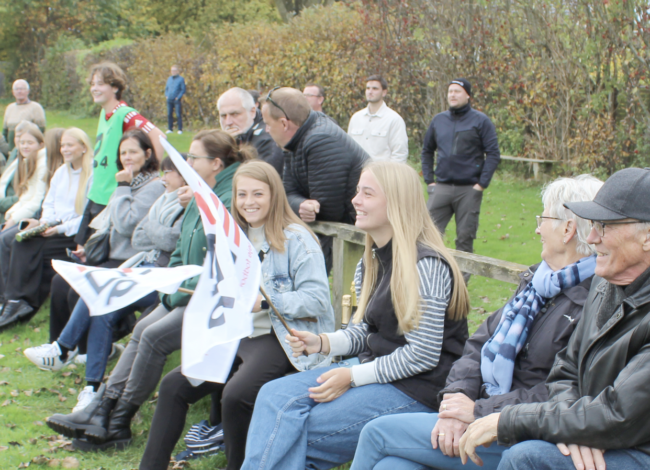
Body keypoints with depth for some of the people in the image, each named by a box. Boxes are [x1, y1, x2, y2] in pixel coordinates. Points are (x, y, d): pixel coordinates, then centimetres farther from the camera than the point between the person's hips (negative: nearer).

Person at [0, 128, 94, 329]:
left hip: (77, 235, -8)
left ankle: (17, 300, -18)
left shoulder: (93, 174, -11)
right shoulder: (61, 172, 18)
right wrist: (43, 222, -1)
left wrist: (61, 229, -20)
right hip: (55, 227, 8)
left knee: (27, 245, -26)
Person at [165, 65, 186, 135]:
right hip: (169, 100, 5)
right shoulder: (169, 79, 15)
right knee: (169, 114, 4)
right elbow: (166, 88, 22)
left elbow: (183, 90, -3)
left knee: (179, 115, -6)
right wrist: (166, 95, 7)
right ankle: (170, 129, 11)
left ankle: (180, 129, -2)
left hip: (177, 100, -5)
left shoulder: (181, 79, -1)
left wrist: (178, 97, -10)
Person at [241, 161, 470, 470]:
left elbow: (424, 354, -20)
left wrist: (353, 377, -18)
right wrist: (322, 343, -4)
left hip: (418, 389, -9)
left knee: (300, 434, -18)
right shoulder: (370, 262, 11)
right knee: (274, 395, -8)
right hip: (375, 371, 9)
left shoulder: (425, 265, -18)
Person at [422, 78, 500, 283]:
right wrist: (429, 180, 10)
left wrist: (481, 184, -10)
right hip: (441, 187, 3)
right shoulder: (439, 120, 10)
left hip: (469, 189, -3)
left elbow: (493, 154, -4)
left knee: (465, 238, 4)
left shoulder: (480, 121, -1)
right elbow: (427, 151, 20)